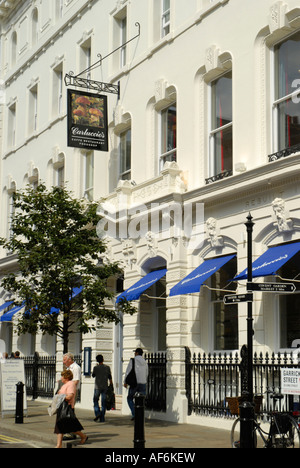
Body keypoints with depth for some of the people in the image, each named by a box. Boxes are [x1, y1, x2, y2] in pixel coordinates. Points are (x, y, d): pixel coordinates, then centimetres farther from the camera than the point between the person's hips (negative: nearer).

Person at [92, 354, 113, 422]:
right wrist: (111, 385, 11)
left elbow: (93, 375, 11)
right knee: (103, 402, 5)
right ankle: (102, 418, 4)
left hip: (97, 387, -2)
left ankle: (97, 413, -11)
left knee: (96, 401, 11)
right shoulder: (107, 367, 0)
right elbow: (110, 378, 3)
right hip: (105, 387, 2)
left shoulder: (96, 368, -5)